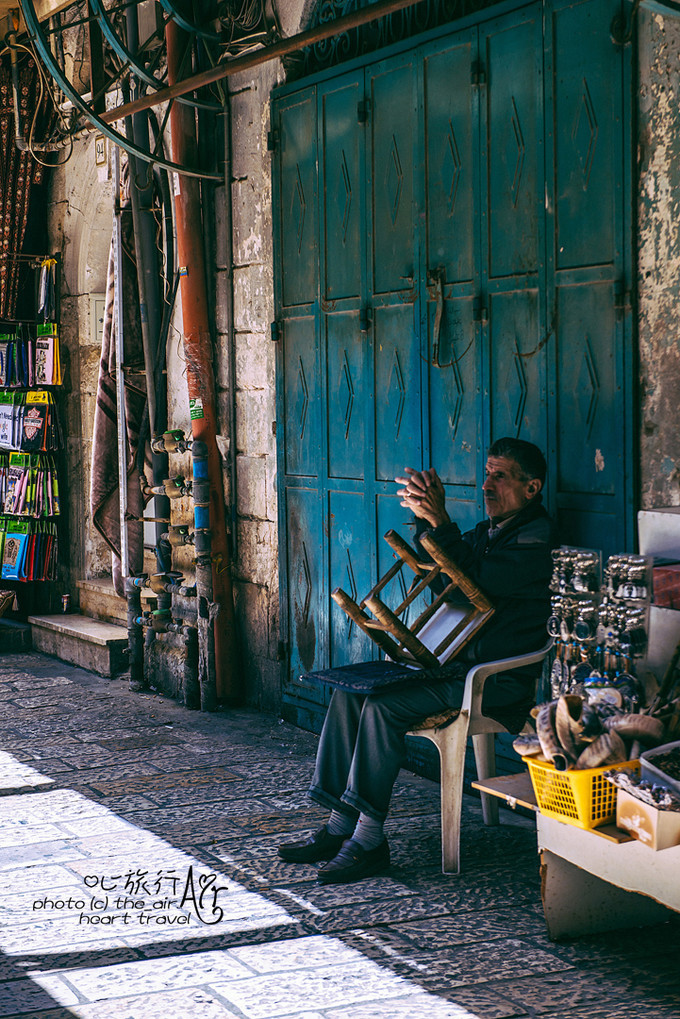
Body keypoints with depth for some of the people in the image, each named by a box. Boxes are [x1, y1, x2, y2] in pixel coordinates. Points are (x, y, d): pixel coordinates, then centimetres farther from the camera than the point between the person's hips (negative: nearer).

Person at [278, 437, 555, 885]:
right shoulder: (489, 529, 20)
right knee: (351, 690, -6)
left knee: (384, 704, -26)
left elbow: (475, 579, -22)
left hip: (499, 676, -9)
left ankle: (369, 839, -20)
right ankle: (340, 825, -6)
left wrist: (440, 522, -23)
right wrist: (426, 516, 5)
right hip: (453, 661, 9)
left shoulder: (537, 538, -10)